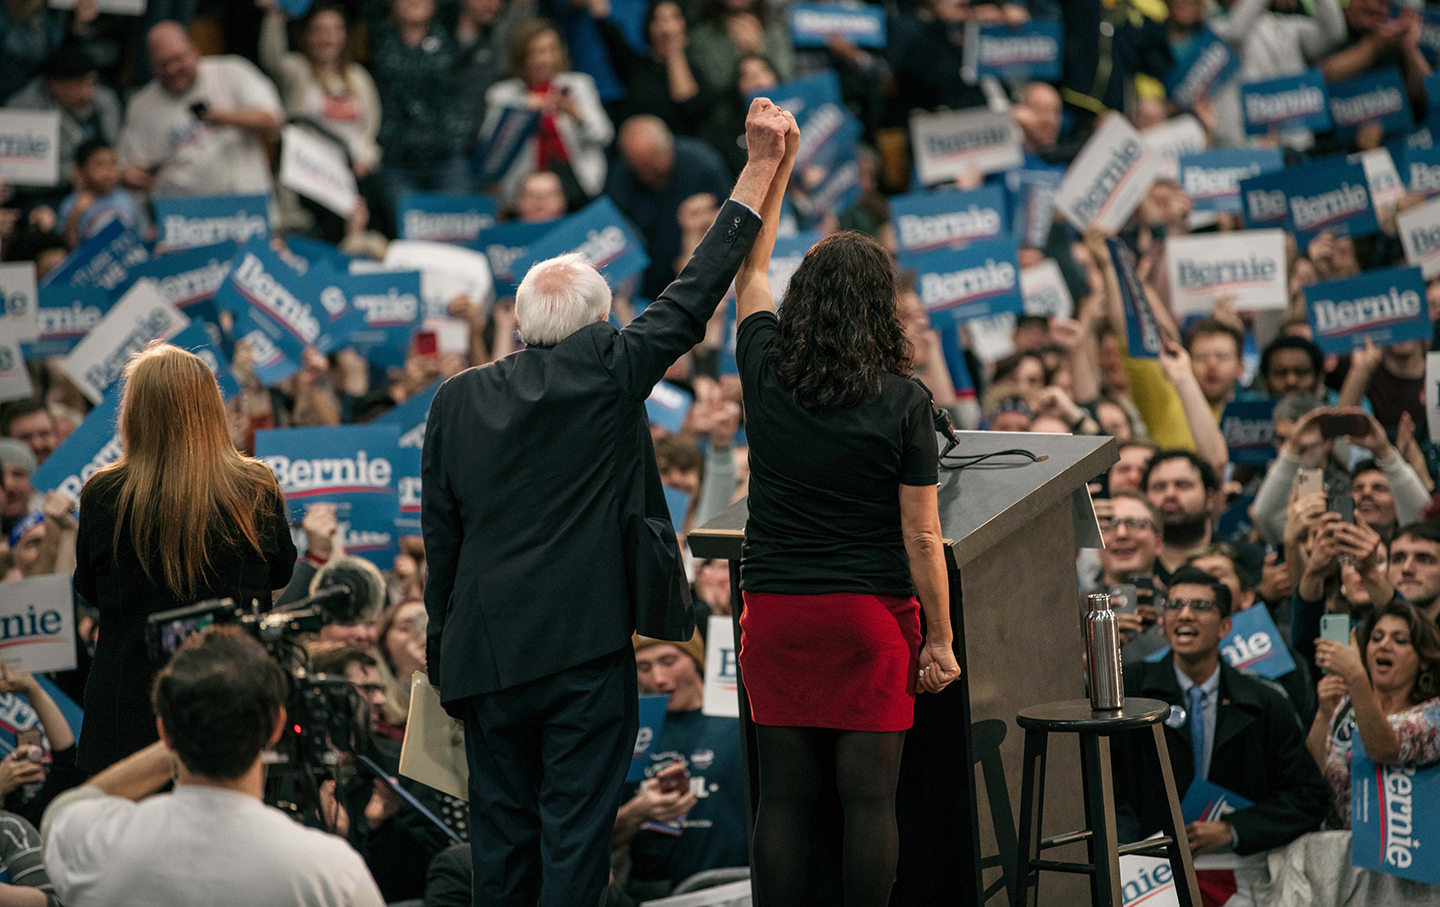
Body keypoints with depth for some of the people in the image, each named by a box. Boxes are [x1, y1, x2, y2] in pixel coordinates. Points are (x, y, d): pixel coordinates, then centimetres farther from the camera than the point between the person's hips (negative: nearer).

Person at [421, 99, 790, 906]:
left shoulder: (456, 401, 7)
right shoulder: (607, 374, -4)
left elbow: (440, 539, 9)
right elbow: (696, 295, 0)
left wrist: (445, 655, 16)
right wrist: (760, 167, 6)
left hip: (488, 654, 4)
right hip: (586, 649, -4)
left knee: (501, 842, 9)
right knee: (576, 835, -1)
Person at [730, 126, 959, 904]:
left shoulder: (767, 374, -1)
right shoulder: (903, 403, -7)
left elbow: (750, 269, 18)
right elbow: (921, 539, -6)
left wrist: (774, 164, 23)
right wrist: (940, 640, 2)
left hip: (776, 612, 3)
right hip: (871, 613, -2)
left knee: (784, 796, 5)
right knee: (869, 794, 0)